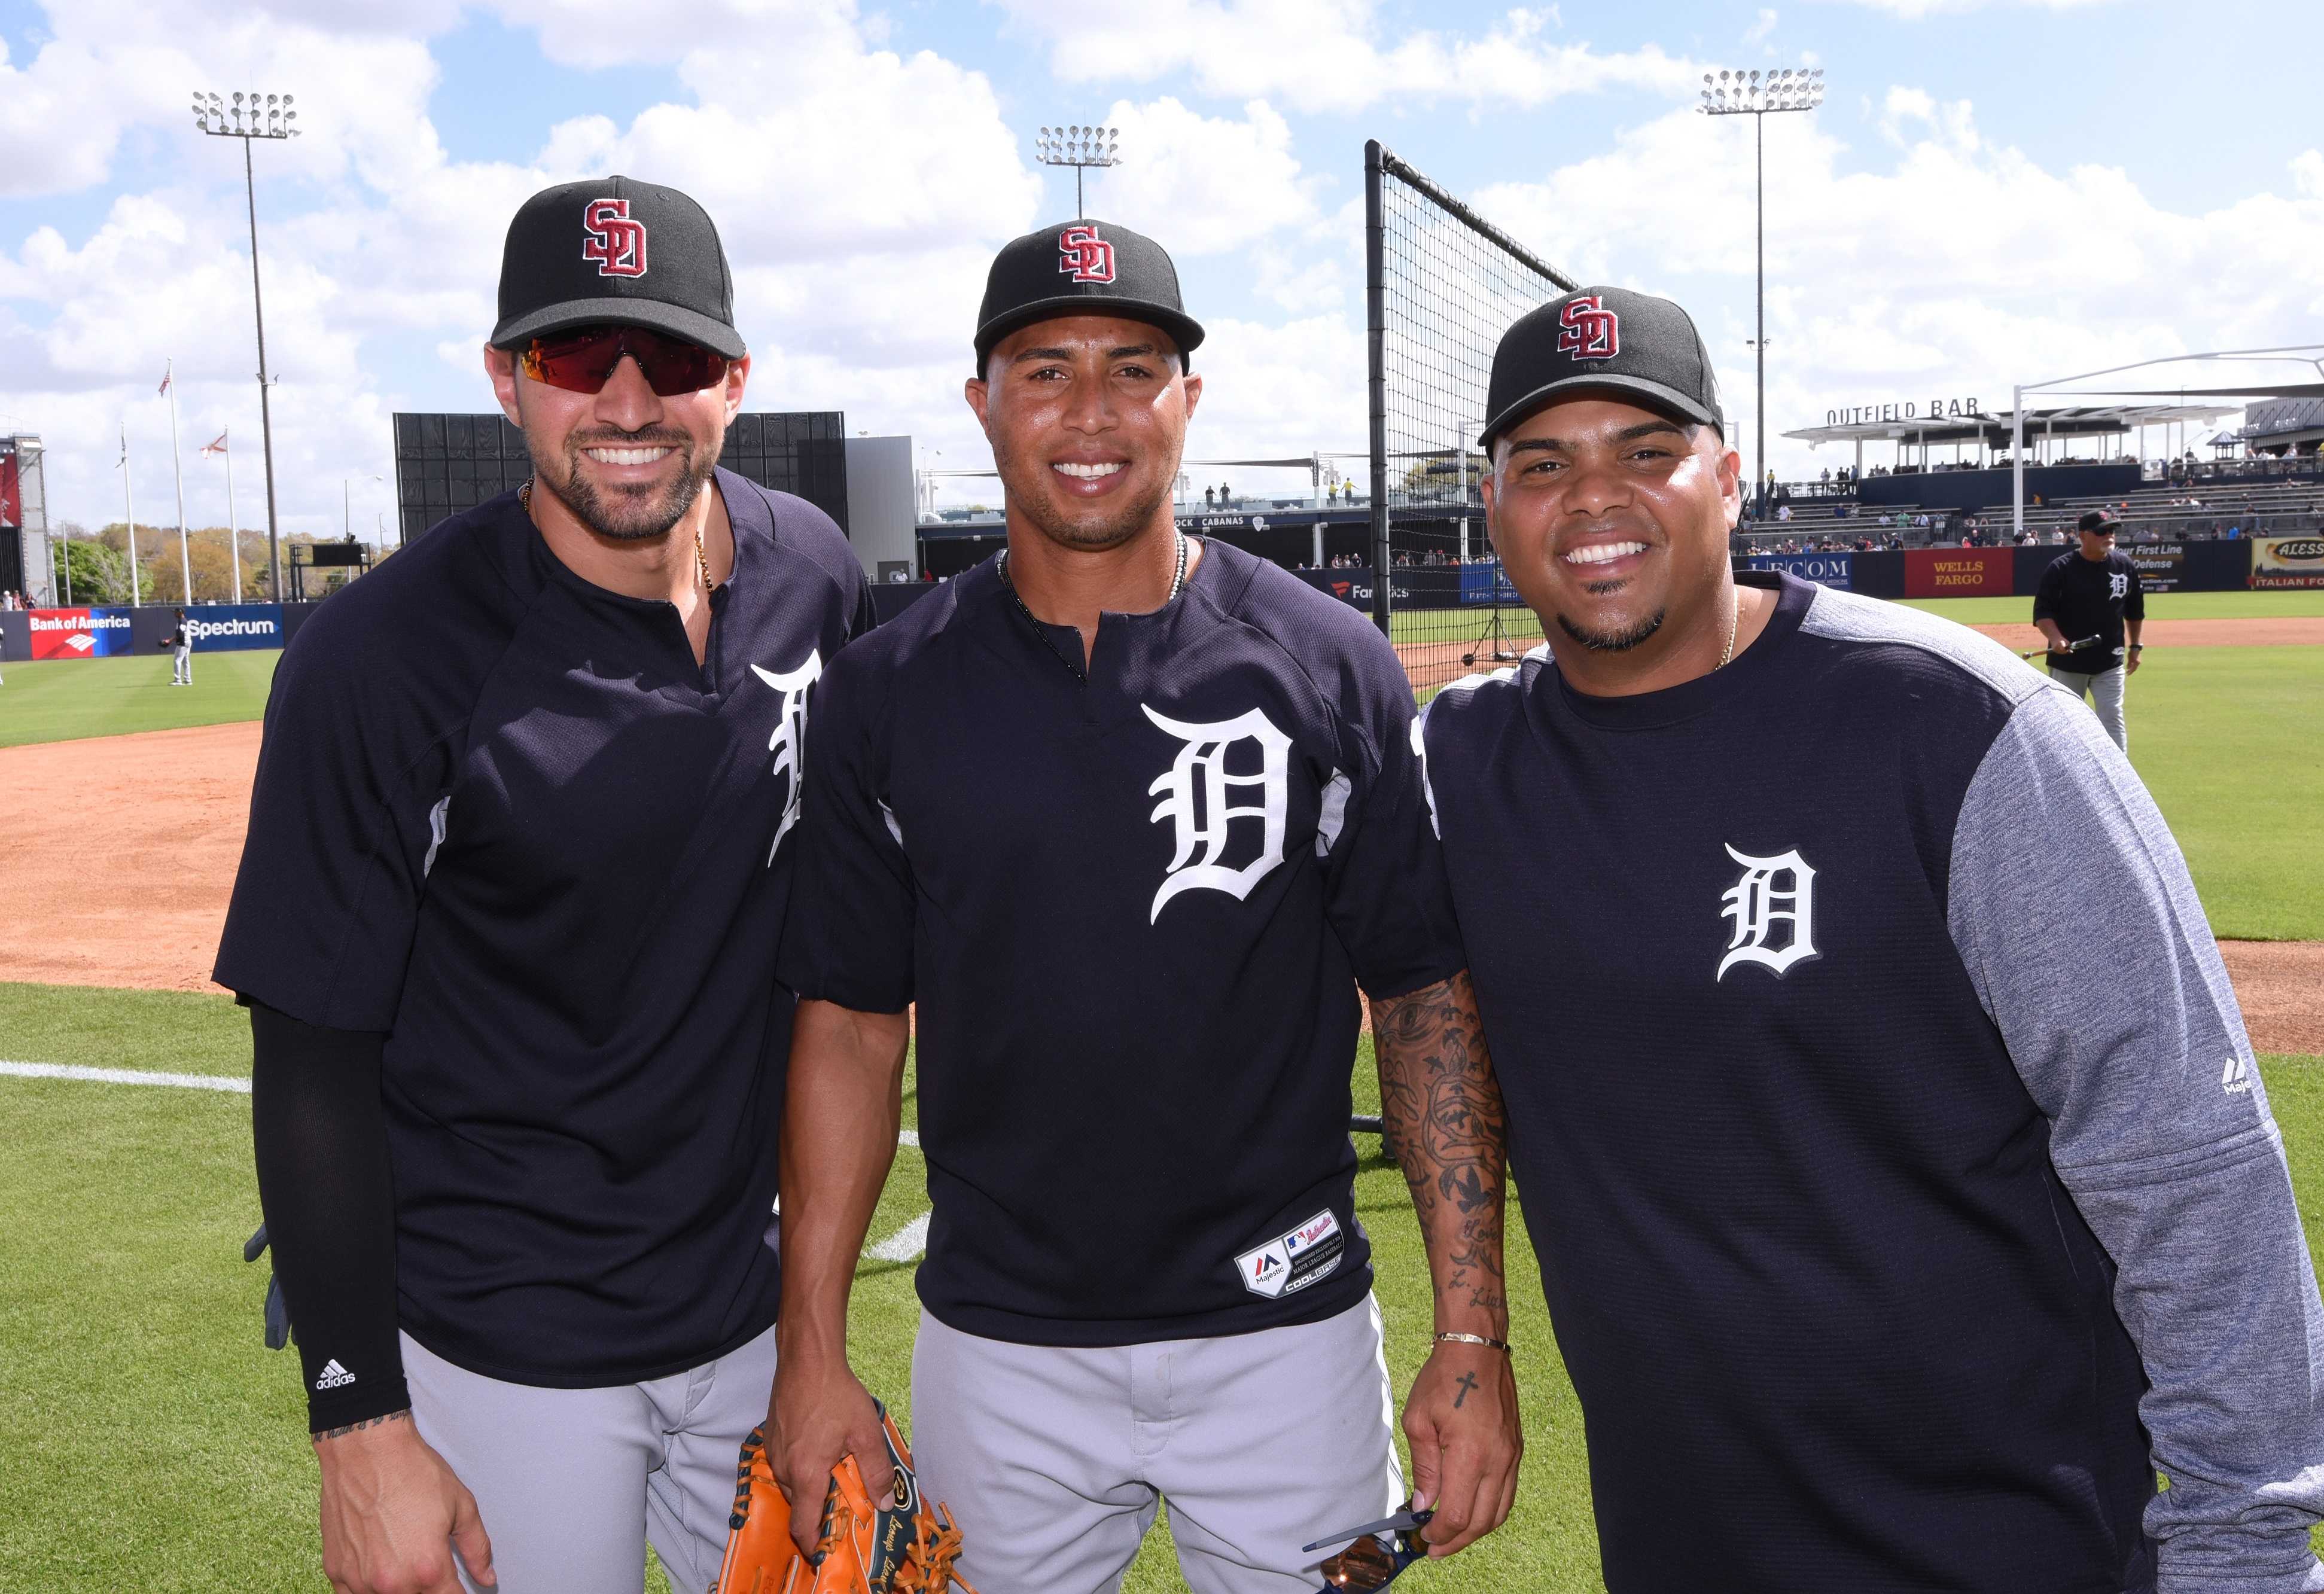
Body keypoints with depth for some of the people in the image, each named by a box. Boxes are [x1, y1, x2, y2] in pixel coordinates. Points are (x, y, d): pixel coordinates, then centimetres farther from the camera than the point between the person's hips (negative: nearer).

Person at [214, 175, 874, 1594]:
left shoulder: (816, 575, -4)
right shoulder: (382, 660, -19)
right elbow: (314, 1062, -14)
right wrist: (361, 1430, -13)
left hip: (760, 1305, 5)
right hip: (498, 1355, -4)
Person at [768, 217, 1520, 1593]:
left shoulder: (1331, 666, -5)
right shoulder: (885, 694, -2)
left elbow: (1429, 996, -4)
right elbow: (852, 1021, 1)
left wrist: (1475, 1336, -8)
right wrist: (813, 1352, -1)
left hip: (1284, 1332, 0)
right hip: (1000, 1349, 1)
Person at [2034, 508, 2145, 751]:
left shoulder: (2125, 566, 2)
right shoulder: (2061, 568, -10)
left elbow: (2135, 610, 16)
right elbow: (2042, 612, -12)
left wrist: (2134, 646, 19)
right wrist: (2056, 639, -28)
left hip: (2110, 663, 2)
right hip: (2067, 662, -2)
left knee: (2112, 720, -3)